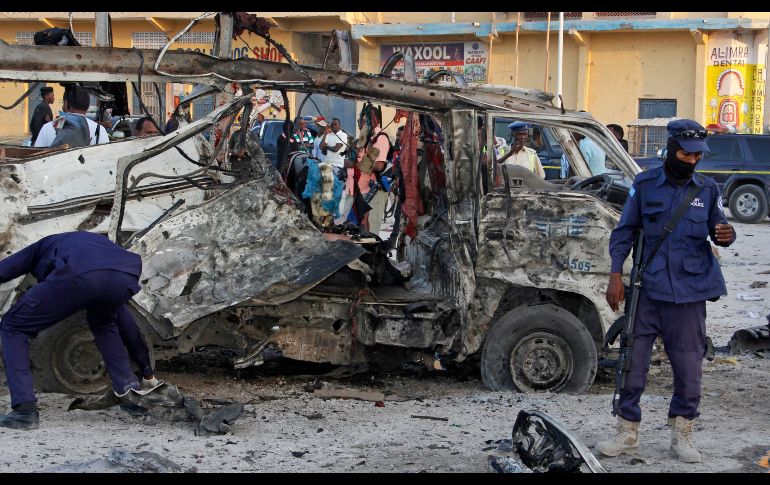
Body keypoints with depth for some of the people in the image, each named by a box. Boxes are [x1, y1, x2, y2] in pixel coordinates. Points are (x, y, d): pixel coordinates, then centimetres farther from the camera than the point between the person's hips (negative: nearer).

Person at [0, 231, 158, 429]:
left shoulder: (44, 246, 39)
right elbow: (124, 319, 48)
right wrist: (147, 371, 55)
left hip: (79, 276, -5)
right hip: (127, 277, 5)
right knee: (103, 324, 40)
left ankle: (25, 408, 4)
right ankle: (128, 386, 25)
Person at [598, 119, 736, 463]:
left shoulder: (707, 190, 5)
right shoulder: (645, 185, 1)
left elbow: (717, 228, 11)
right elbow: (624, 231, 4)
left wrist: (725, 235, -14)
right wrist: (616, 275, -3)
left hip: (689, 292, 1)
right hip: (648, 289, -1)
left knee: (688, 367, 6)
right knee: (633, 361, 2)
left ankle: (682, 436, 21)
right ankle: (627, 432, 15)